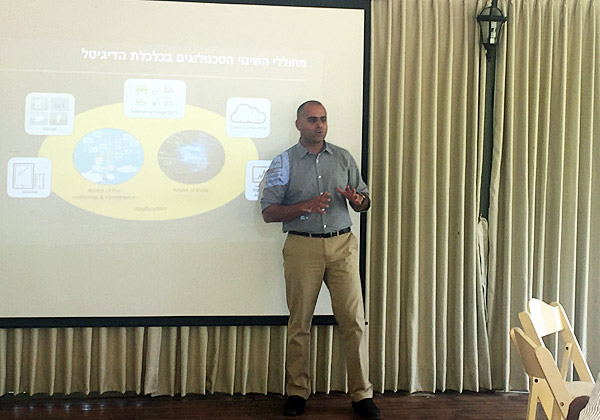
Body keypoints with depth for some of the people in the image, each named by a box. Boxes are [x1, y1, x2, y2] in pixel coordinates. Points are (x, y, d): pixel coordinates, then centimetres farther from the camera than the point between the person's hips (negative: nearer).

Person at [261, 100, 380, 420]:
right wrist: (305, 206, -15)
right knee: (299, 323, 2)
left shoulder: (343, 157, 14)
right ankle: (297, 392, 15)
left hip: (342, 245, 2)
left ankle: (361, 394, 6)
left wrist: (357, 199, -9)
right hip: (302, 246, -1)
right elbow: (268, 212, 0)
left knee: (353, 320, -3)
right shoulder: (283, 162, 6)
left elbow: (364, 202, 15)